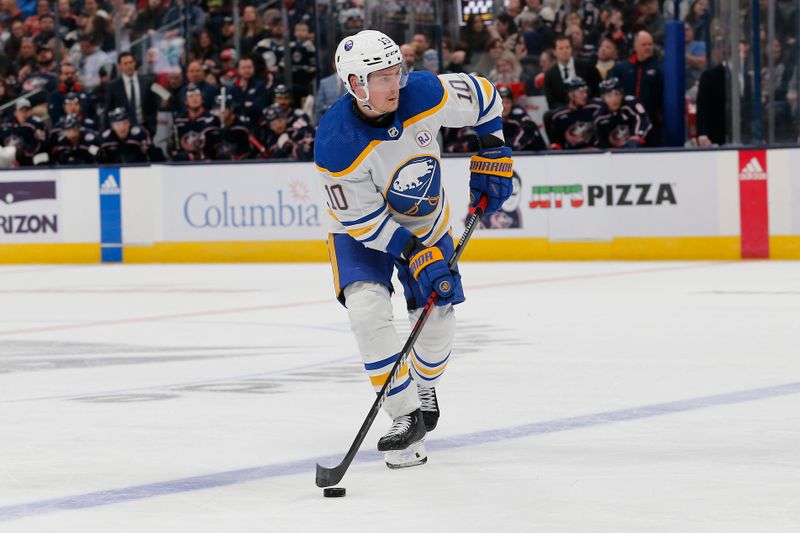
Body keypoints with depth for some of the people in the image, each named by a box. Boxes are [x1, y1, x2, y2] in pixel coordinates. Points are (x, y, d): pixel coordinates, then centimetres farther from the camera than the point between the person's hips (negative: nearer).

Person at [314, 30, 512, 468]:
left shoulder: (425, 94, -27)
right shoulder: (336, 144, -34)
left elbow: (482, 95, -6)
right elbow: (363, 219, -26)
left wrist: (492, 154, -7)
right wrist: (416, 256, -30)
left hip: (426, 220, 3)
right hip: (362, 229, -3)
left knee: (437, 315, 5)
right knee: (367, 309, -24)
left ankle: (424, 390, 38)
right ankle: (407, 417, -13)